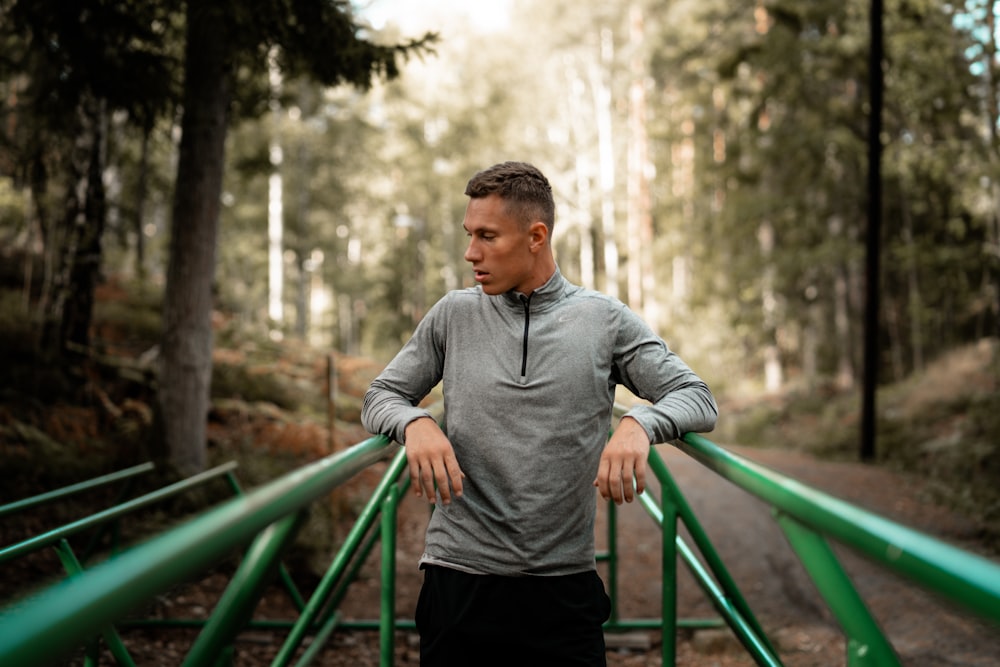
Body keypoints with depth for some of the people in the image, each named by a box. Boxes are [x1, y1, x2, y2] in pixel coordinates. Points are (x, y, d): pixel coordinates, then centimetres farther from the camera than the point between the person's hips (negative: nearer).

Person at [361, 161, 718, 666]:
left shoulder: (604, 320, 2)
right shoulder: (453, 315, 6)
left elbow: (697, 397, 1)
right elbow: (380, 395, 11)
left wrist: (639, 424, -21)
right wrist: (414, 423, -12)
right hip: (458, 581, 1)